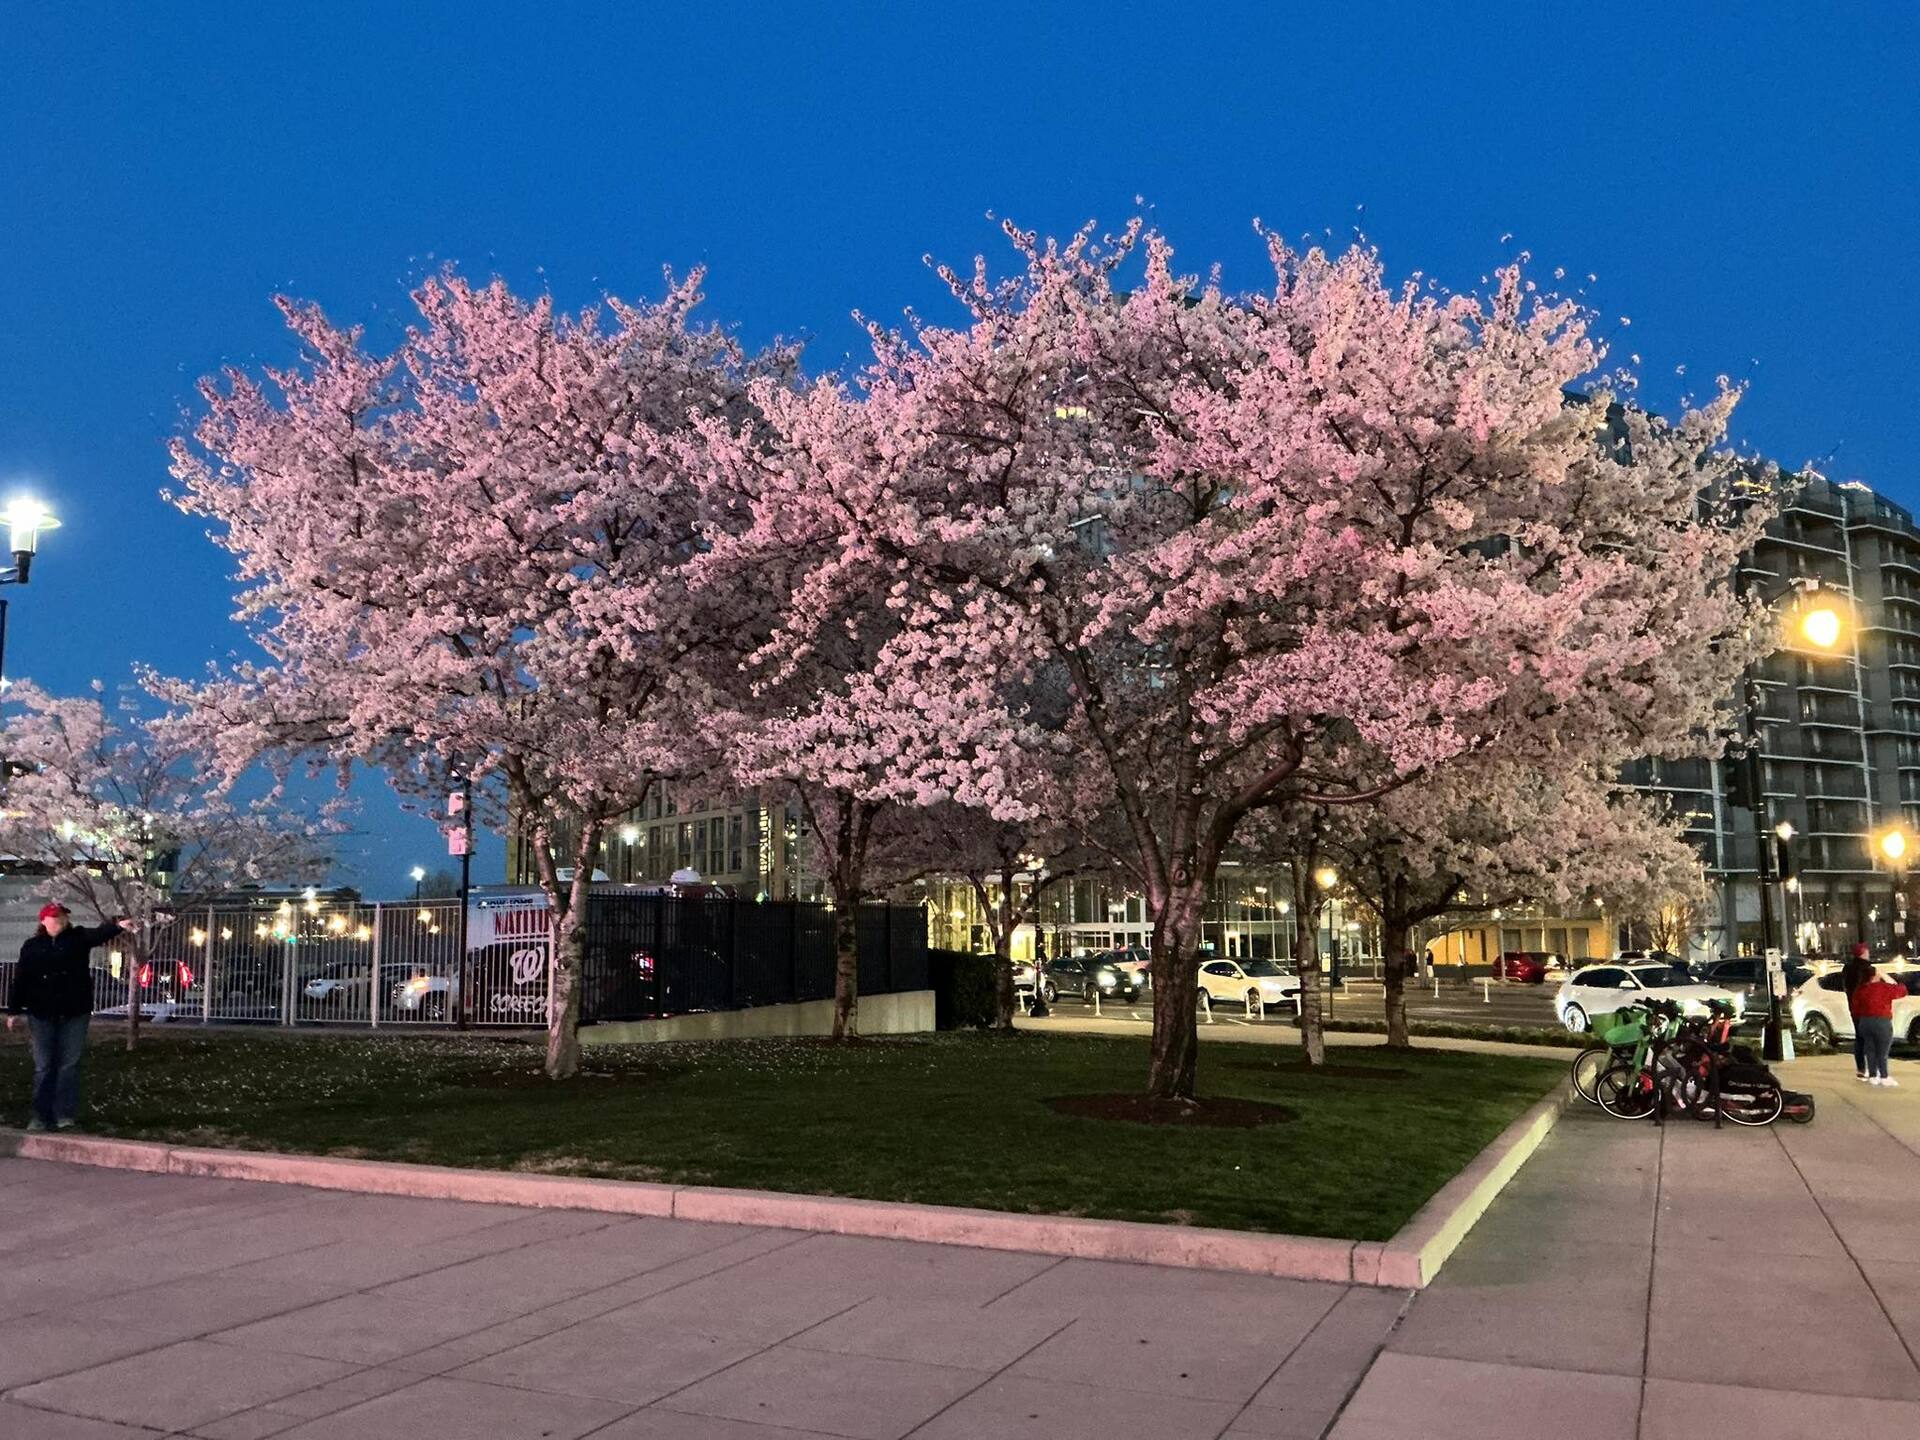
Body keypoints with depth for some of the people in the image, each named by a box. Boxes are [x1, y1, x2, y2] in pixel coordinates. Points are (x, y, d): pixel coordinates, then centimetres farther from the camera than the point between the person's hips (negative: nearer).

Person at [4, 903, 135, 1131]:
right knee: (43, 1067, 5)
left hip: (74, 1012, -1)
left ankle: (65, 1115, 2)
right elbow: (20, 980, 7)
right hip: (42, 1014, 1)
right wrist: (14, 1010, 3)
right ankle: (41, 1116, 9)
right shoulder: (32, 946, 5)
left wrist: (118, 926, -39)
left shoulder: (78, 938, 3)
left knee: (69, 1065, -1)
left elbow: (100, 934, -18)